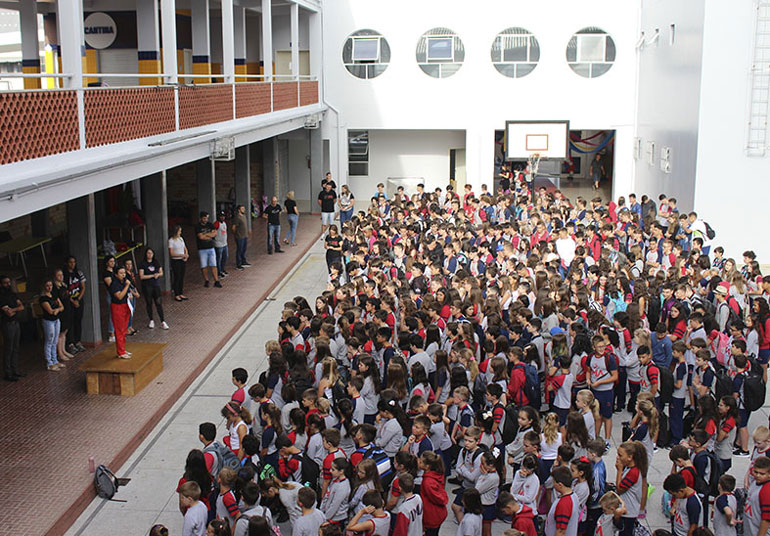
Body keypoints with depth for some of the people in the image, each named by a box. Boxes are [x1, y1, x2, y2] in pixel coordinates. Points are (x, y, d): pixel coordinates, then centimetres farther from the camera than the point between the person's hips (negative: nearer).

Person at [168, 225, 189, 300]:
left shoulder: (181, 239, 9)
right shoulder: (171, 241, -11)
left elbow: (185, 249, 16)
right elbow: (171, 254, -14)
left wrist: (186, 256, -3)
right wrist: (182, 255, -20)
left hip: (182, 261, 6)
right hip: (175, 261, -6)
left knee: (182, 277, 9)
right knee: (177, 278, -1)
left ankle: (181, 294, 18)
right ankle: (176, 295, 7)